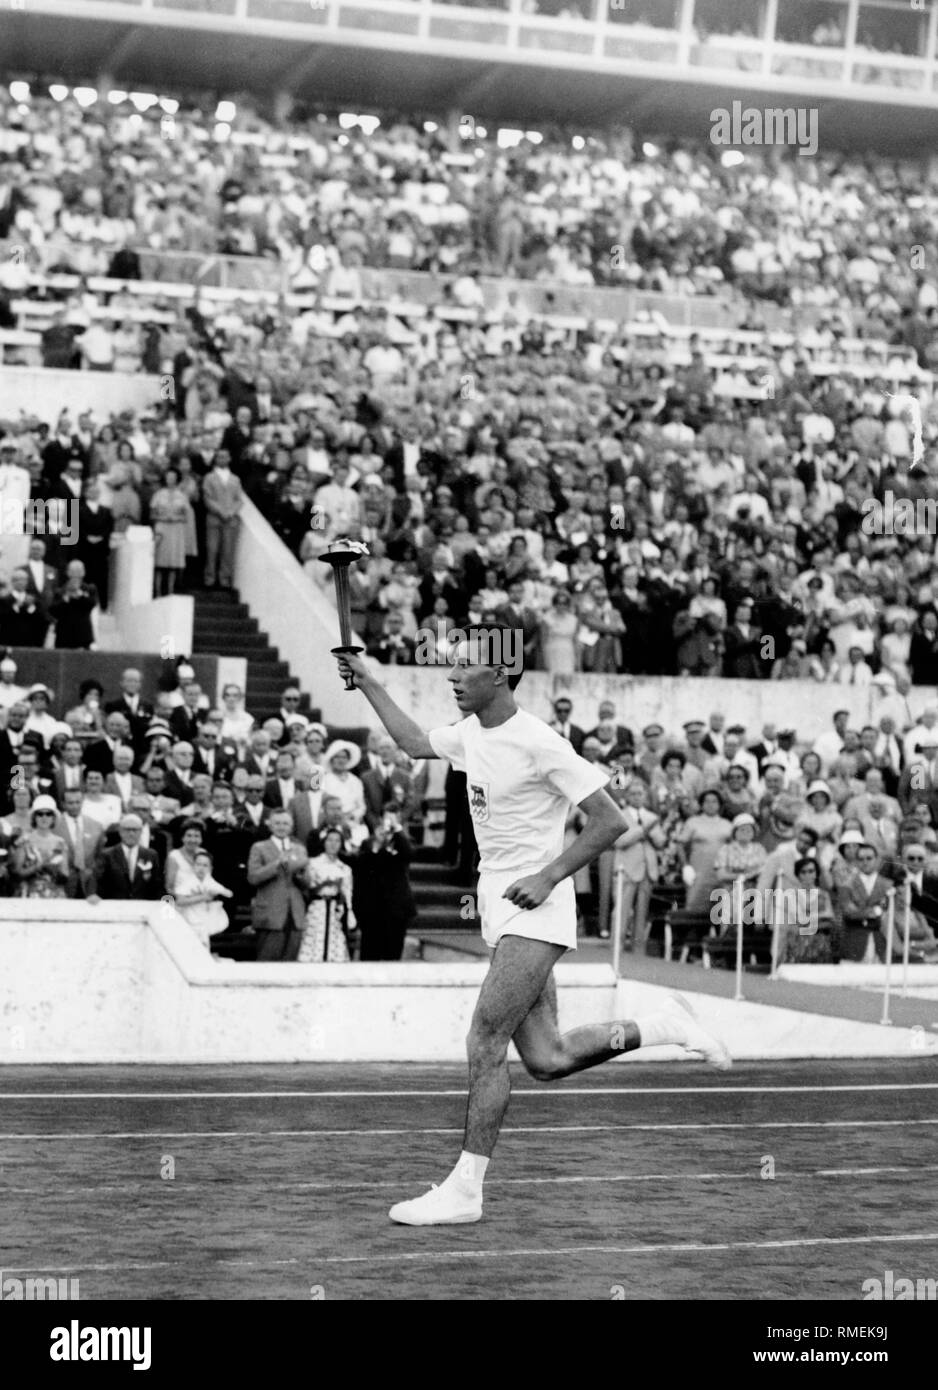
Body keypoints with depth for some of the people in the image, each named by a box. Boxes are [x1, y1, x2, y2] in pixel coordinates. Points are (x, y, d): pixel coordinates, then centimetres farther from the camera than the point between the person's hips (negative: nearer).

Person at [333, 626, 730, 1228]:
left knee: (485, 1044, -12)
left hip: (535, 908, -8)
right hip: (501, 906, 8)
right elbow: (415, 743, 31)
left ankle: (465, 1190, -6)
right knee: (546, 1059, 6)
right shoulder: (472, 733, 9)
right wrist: (369, 682, 28)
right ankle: (662, 1027, 23)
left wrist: (548, 878, -20)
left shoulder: (539, 743, -16)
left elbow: (610, 820, -15)